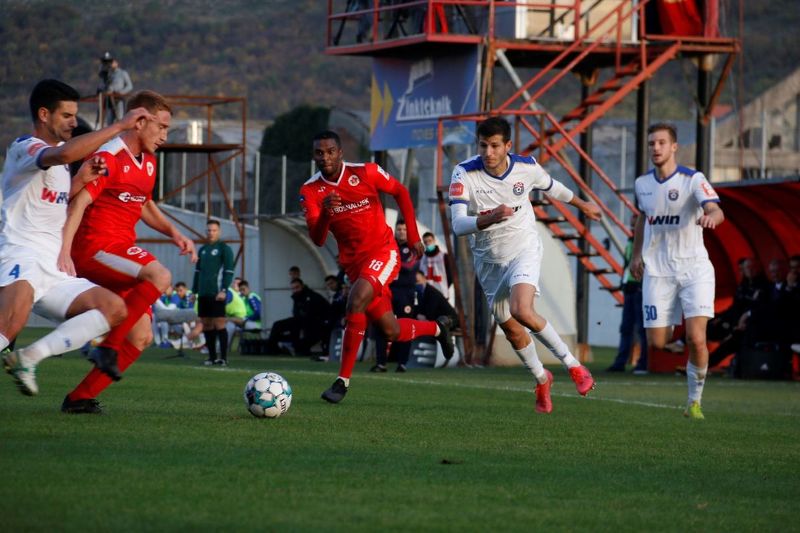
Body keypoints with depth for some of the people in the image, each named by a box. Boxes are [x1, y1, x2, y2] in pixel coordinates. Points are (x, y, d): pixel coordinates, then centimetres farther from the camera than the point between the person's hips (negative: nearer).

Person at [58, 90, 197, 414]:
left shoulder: (148, 163, 16)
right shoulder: (110, 159, -13)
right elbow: (78, 204, -21)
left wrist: (174, 233, 17)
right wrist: (64, 252, -32)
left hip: (120, 249, 10)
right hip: (95, 249, -10)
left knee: (141, 337, 3)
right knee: (159, 275, -32)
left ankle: (80, 398, 5)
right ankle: (109, 348, -27)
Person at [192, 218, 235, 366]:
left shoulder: (224, 249, -1)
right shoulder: (202, 250, 19)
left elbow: (229, 271, -8)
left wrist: (224, 290, -16)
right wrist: (194, 291, 16)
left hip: (217, 293, -7)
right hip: (203, 293, 7)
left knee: (219, 324, -8)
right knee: (206, 324, 6)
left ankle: (223, 357, -6)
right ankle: (212, 356, 12)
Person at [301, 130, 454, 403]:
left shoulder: (365, 173, -13)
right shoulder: (310, 191, -8)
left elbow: (400, 192, 4)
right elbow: (317, 240, -14)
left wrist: (413, 236, 3)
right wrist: (324, 213, -35)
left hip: (383, 252, -4)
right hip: (353, 262, 4)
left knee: (356, 301, -31)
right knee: (391, 331, 9)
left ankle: (343, 380, -25)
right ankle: (438, 328, 42)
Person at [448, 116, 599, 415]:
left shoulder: (527, 168, -14)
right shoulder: (465, 174, -20)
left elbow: (552, 188, 10)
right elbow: (458, 225, -29)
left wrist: (582, 205, 28)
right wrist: (490, 219, -48)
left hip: (524, 250, -2)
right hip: (489, 260, 2)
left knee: (522, 311, -27)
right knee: (511, 330, 10)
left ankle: (573, 366, -12)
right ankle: (541, 380, 37)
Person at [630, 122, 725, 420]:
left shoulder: (693, 180, -9)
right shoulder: (642, 184, 7)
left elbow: (716, 210, -25)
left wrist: (711, 216, -48)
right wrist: (636, 254, 20)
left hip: (694, 269, -3)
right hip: (657, 271, 3)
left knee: (697, 339, -15)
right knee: (656, 344, -5)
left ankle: (695, 401, 3)